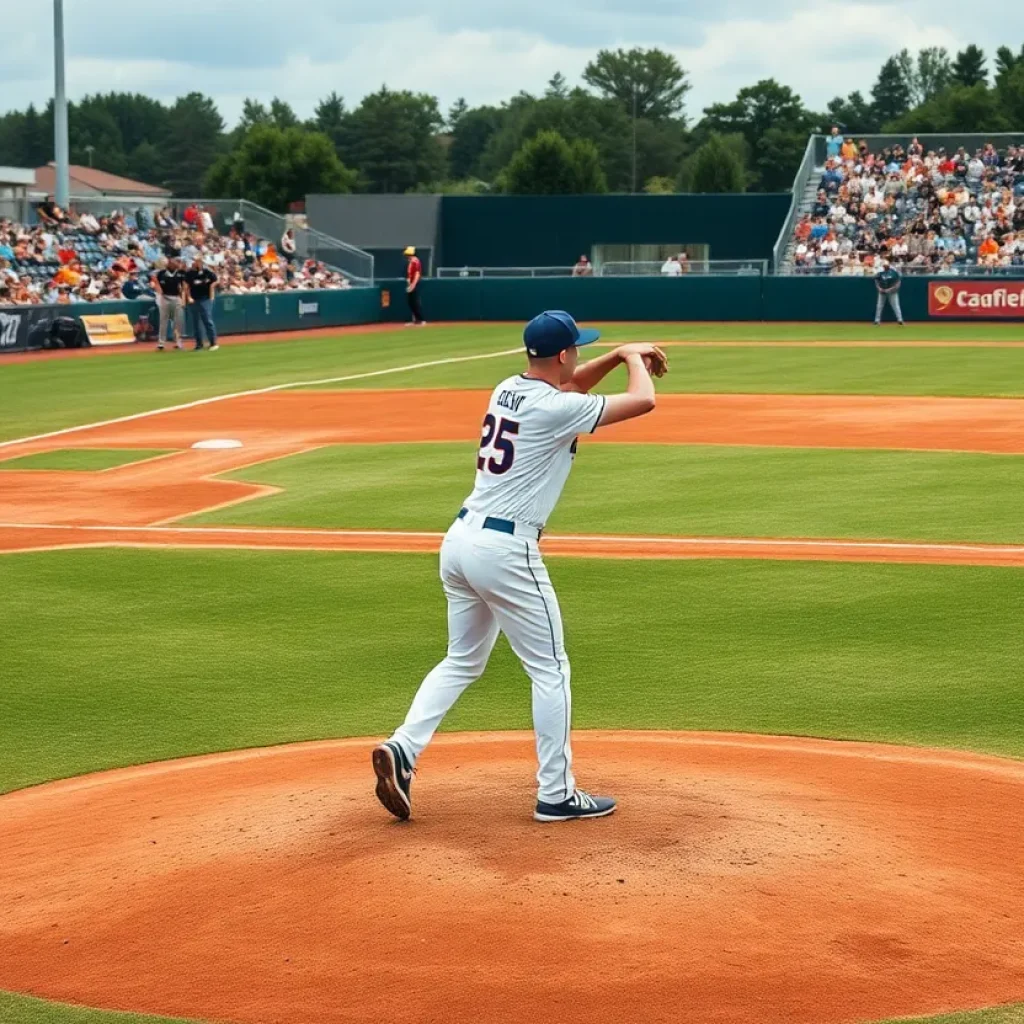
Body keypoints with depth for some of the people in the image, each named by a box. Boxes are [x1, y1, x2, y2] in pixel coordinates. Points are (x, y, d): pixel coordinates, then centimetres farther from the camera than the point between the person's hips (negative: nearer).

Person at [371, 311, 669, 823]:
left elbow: (563, 385, 33)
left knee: (462, 662, 20)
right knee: (550, 670, 5)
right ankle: (556, 794, 9)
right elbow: (644, 401, -8)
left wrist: (619, 355, 25)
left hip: (459, 539, 8)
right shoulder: (555, 409, -12)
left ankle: (402, 748, 2)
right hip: (504, 550, -8)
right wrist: (632, 358, 13)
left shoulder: (508, 390, 12)